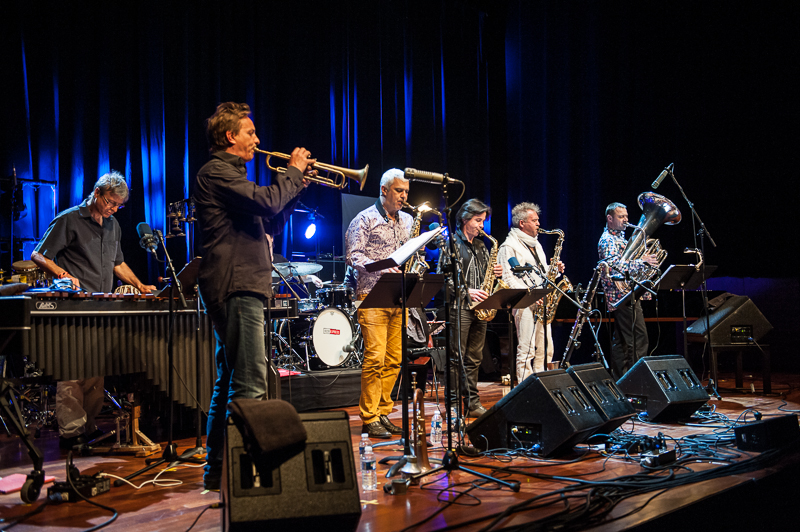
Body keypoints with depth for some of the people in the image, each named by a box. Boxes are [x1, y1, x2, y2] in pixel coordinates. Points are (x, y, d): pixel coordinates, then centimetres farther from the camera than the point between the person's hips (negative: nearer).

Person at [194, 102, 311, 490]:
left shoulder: (229, 174, 25)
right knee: (250, 384, -12)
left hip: (241, 288, 11)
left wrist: (296, 184, 15)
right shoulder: (216, 172, -7)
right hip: (237, 288, -11)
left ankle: (218, 468, 21)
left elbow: (270, 225, 24)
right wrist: (294, 172, -6)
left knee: (230, 382, 13)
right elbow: (266, 201, -22)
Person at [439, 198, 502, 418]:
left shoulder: (480, 246, 19)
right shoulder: (451, 243, -3)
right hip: (459, 307, -7)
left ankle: (472, 403, 15)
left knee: (474, 358, 9)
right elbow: (444, 276, -11)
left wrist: (496, 273, 3)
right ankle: (453, 404, 1)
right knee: (457, 357, -5)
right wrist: (467, 292, -18)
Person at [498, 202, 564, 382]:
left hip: (541, 304, 9)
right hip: (524, 305, -9)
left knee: (545, 350, 9)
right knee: (527, 351, -8)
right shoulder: (509, 246, -7)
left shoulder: (535, 244, 20)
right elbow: (507, 279, -15)